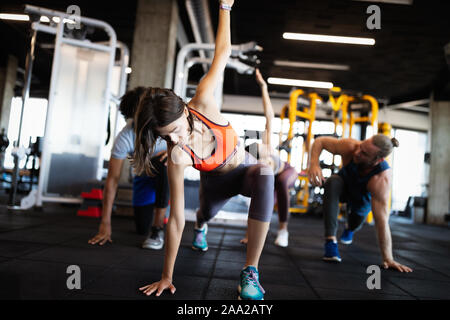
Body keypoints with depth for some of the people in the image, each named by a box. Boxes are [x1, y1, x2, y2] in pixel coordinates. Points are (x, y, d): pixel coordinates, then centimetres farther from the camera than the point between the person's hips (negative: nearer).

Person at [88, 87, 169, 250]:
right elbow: (113, 179, -24)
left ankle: (158, 229, -28)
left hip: (168, 171, -1)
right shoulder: (124, 138, -28)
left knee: (162, 164, -39)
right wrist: (105, 223, -25)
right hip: (144, 174, 1)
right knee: (142, 229, -3)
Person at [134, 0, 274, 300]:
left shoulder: (203, 102, -31)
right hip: (216, 180, 0)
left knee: (264, 175, -36)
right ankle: (201, 226, 72)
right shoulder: (177, 156, -32)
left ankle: (251, 272, -31)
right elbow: (176, 218, -29)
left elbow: (223, 52, -19)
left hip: (245, 167, 0)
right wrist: (167, 276, -25)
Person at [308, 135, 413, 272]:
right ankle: (330, 240, -31)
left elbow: (381, 220, -43)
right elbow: (320, 141, -24)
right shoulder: (350, 146, -38)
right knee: (332, 182, -33)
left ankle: (349, 229, 53)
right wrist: (314, 163, -44)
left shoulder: (381, 179, -44)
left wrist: (388, 259, -41)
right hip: (343, 183, 0)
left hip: (363, 199, 1)